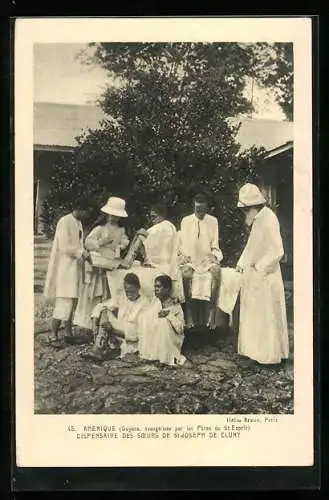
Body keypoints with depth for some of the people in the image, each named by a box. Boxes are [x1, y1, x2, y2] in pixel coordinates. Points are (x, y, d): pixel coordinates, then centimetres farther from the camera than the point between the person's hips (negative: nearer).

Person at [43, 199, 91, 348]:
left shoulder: (78, 223, 13)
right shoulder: (65, 222, -15)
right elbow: (64, 246, -21)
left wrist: (84, 252, 3)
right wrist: (81, 252, -18)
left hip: (74, 267, 9)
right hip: (64, 267, -9)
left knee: (72, 302, 12)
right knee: (64, 302, -9)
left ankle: (68, 333, 21)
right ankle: (53, 336, -2)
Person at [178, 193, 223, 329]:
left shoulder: (213, 221, 10)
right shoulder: (185, 221, 9)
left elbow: (215, 243, 11)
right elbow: (183, 243, 8)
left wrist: (214, 254, -9)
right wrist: (184, 256, -10)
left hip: (207, 258, 1)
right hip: (190, 258, 0)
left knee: (216, 271, -34)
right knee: (186, 273, -35)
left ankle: (212, 313, -31)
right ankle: (189, 314, -29)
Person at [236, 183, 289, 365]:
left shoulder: (267, 219, -20)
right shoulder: (257, 219, 8)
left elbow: (277, 251, -23)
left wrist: (258, 267, -17)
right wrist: (241, 264, 10)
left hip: (265, 276, -9)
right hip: (254, 275, 9)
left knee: (266, 315, 1)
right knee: (254, 314, 15)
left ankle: (270, 354, 11)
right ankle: (257, 349, 25)